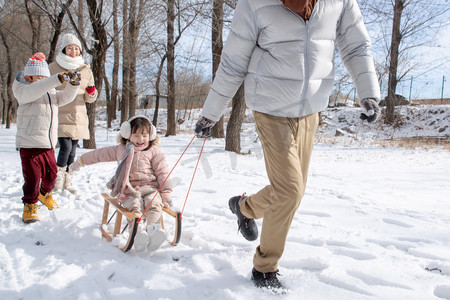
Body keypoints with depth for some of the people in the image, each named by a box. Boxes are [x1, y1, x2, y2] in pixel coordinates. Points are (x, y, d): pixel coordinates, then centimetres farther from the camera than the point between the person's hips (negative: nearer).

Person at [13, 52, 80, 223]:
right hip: (29, 144, -6)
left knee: (51, 172, 16)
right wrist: (58, 79, -38)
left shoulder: (50, 92, 15)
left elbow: (64, 98, 4)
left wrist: (73, 84, -16)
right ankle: (29, 205, 14)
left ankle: (45, 193, 43)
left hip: (48, 144, 6)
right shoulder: (23, 90, -6)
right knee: (32, 176, -3)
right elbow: (32, 91, -28)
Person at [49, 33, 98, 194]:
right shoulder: (53, 67, 2)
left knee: (73, 150, 7)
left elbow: (89, 99, 15)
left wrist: (91, 93, -6)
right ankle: (59, 176, 9)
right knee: (66, 146, -15)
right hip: (60, 116, -4)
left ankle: (67, 182, 20)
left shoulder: (86, 70, 12)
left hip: (79, 117, 4)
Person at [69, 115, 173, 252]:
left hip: (150, 187, -1)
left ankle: (153, 228, -58)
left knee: (154, 204, -34)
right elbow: (100, 154, 33)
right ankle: (138, 232, -54)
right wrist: (80, 161, 40)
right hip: (129, 190, 1)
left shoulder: (154, 151, 13)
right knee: (134, 205, -32)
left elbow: (162, 172, 9)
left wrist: (166, 193, 0)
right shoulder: (120, 150, 22)